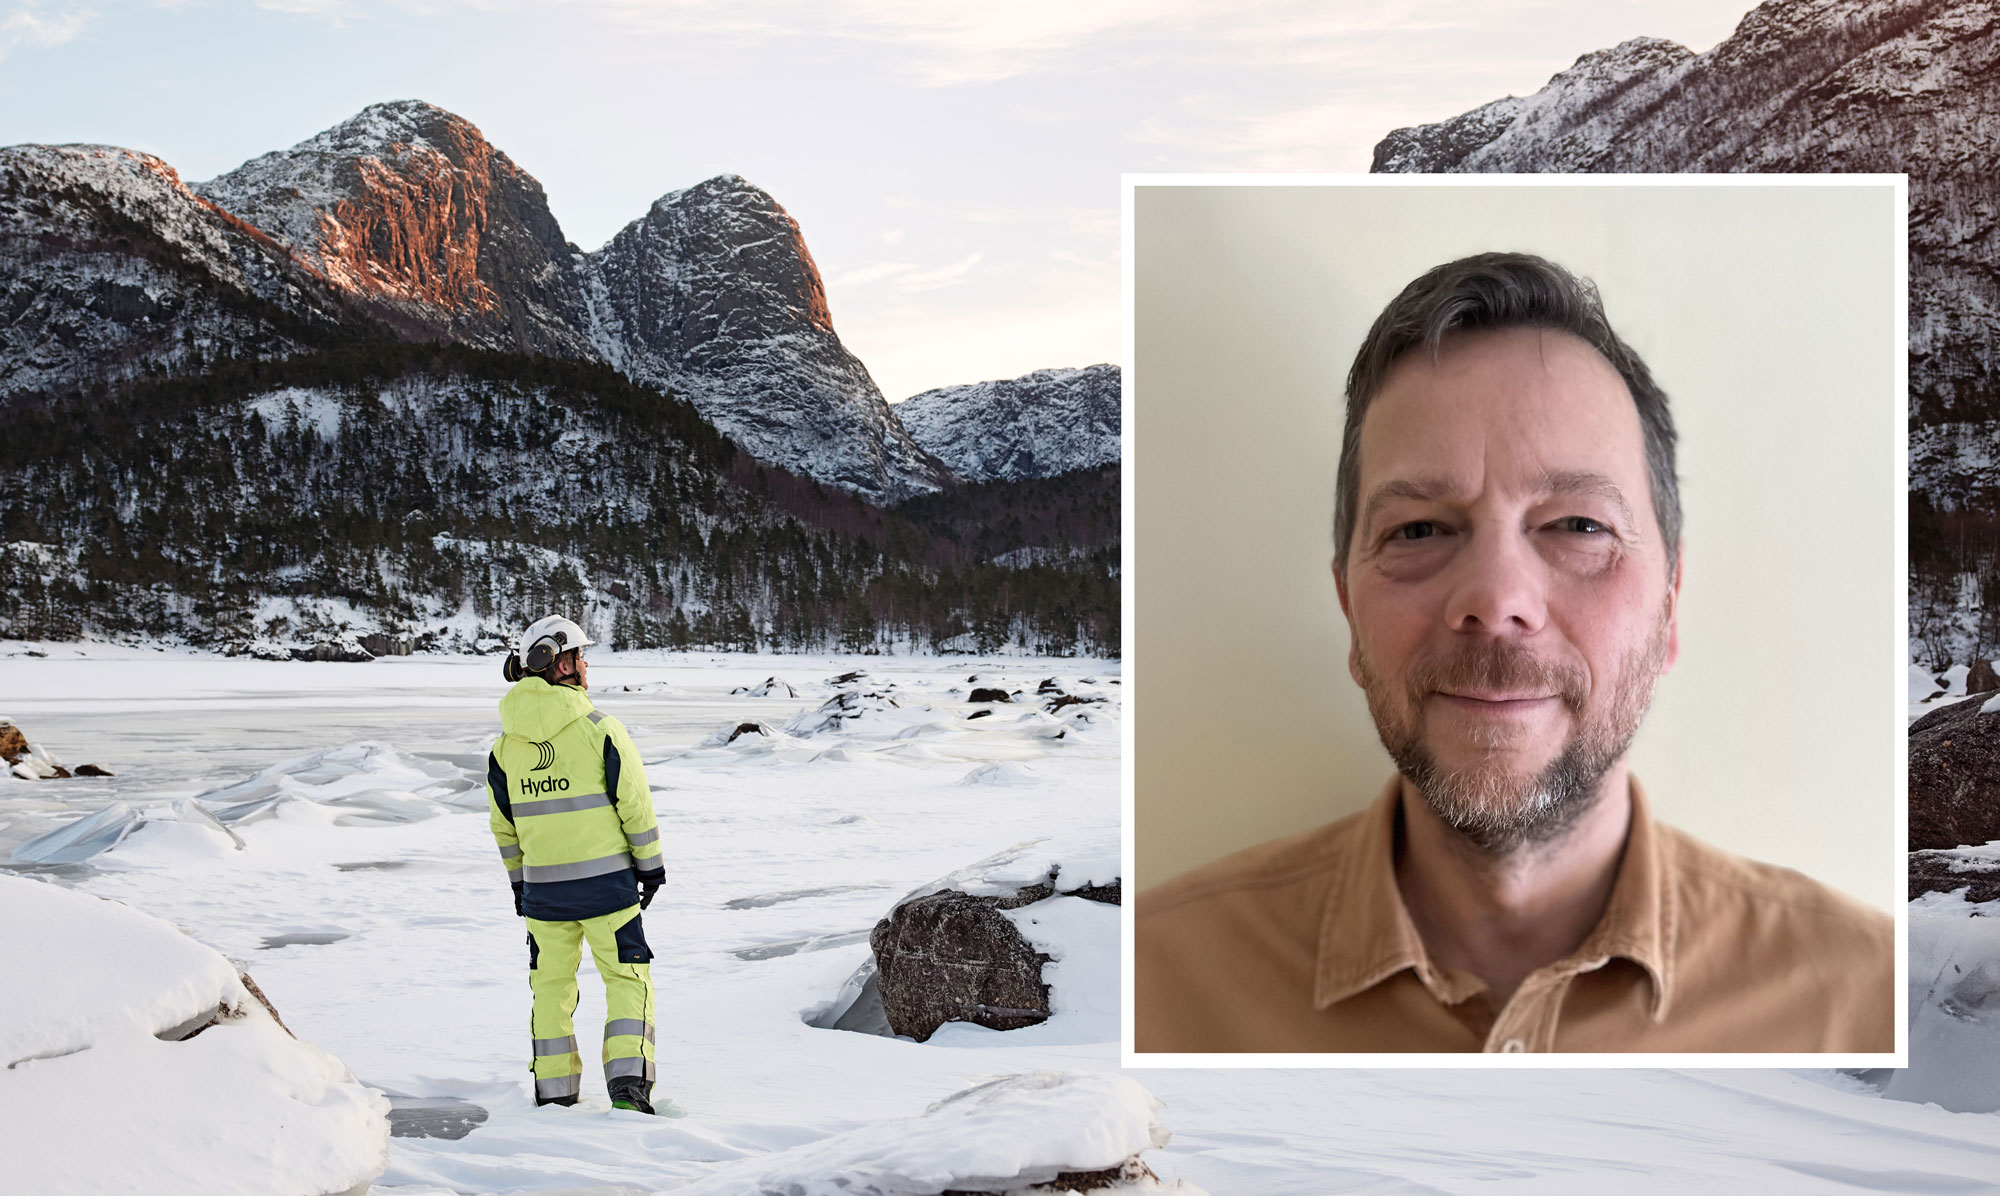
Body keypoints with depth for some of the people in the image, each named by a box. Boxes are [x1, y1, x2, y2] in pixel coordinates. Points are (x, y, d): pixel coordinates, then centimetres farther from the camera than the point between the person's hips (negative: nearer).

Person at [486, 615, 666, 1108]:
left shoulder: (506, 746, 3)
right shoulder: (600, 729, -10)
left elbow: (502, 826, 10)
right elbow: (635, 804, -8)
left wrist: (519, 882, 21)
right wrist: (650, 865, 3)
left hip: (542, 887, 4)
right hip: (606, 880, -4)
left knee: (551, 983, 16)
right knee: (627, 977, 6)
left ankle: (554, 1089, 20)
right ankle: (628, 1083, -4)